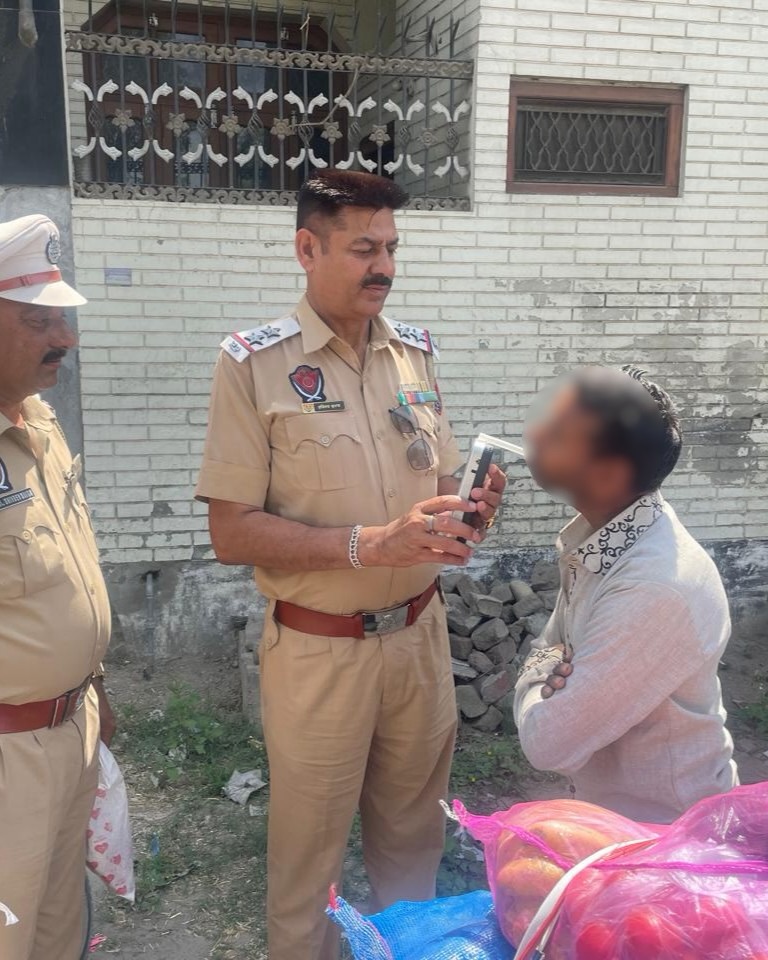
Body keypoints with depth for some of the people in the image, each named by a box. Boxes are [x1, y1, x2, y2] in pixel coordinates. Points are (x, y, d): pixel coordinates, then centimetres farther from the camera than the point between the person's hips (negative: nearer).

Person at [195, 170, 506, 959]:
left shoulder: (414, 352, 4)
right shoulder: (253, 363, -12)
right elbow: (232, 533, -15)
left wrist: (466, 511, -10)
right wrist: (369, 544, -24)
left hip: (420, 634, 5)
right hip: (318, 651, -4)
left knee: (411, 833, 20)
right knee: (308, 850, 12)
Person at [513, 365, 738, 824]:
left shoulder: (658, 589, -35)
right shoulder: (599, 527, -8)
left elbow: (548, 743, -31)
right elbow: (557, 644, 5)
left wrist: (536, 682, -11)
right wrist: (548, 678, -16)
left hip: (661, 828, -7)